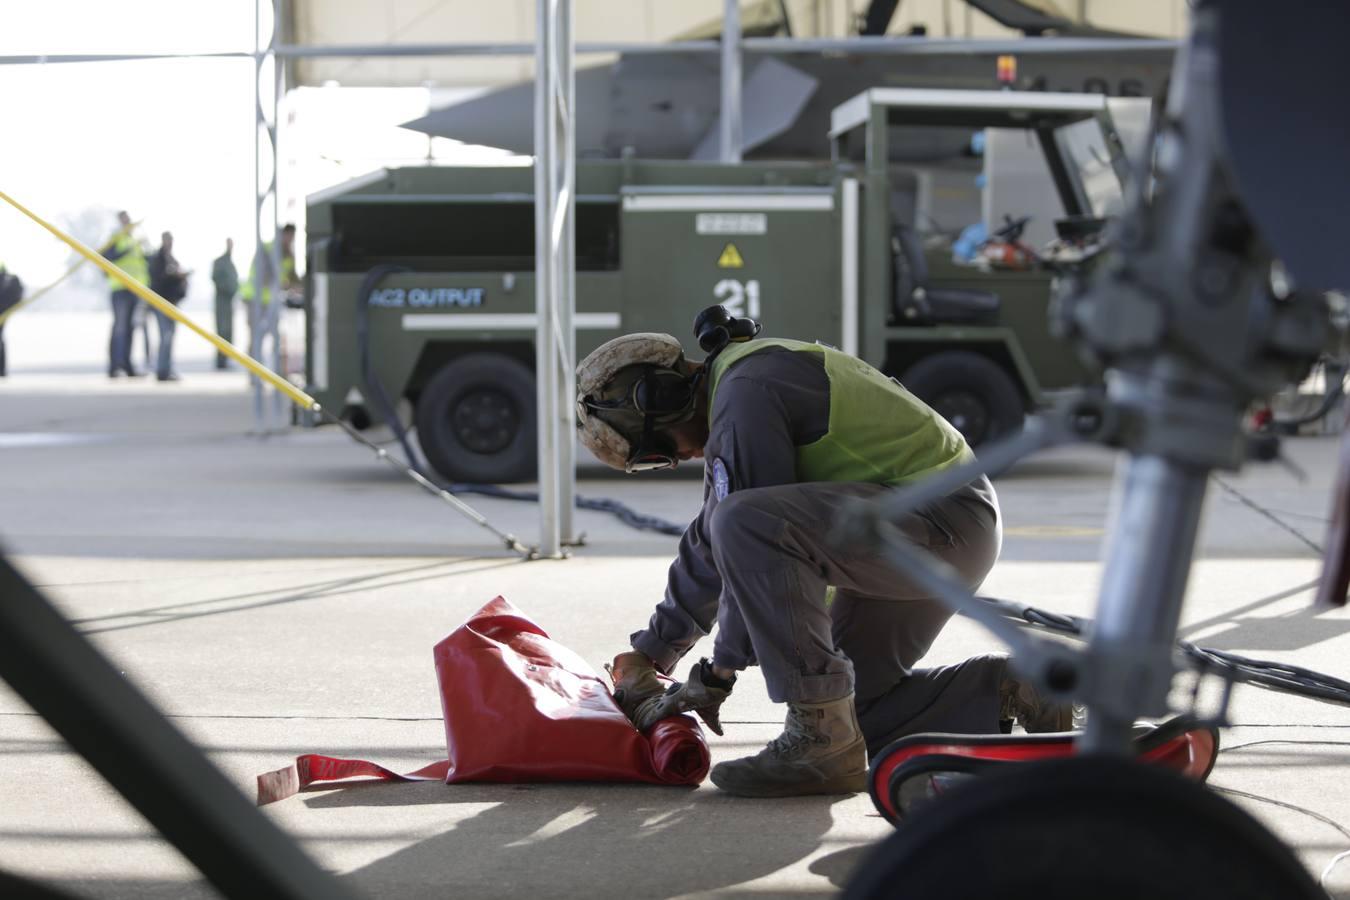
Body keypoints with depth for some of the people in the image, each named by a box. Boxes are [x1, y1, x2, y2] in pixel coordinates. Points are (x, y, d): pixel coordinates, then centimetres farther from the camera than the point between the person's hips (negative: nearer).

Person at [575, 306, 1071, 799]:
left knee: (744, 527, -28)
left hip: (943, 518, -11)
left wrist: (717, 673, -8)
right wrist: (649, 654, 29)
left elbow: (745, 539, -17)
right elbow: (708, 543, 26)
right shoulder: (734, 381, 17)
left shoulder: (745, 393, -16)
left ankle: (820, 738, -23)